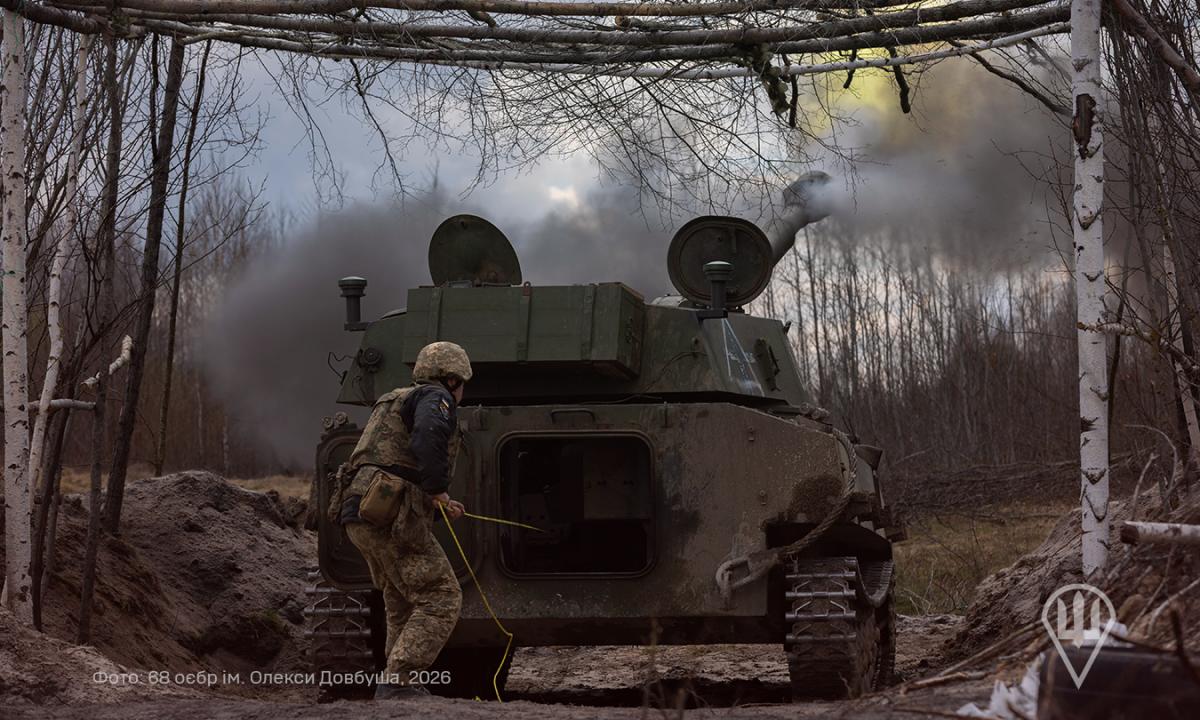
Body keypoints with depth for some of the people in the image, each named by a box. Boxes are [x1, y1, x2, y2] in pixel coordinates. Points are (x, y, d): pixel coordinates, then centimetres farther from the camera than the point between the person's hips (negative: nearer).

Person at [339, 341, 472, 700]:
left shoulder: (392, 402, 28)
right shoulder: (436, 398, -1)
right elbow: (427, 436, -24)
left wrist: (437, 504, 32)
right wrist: (438, 490, -16)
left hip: (360, 516, 9)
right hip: (393, 518, -9)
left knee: (403, 605, 18)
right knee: (440, 599, -7)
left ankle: (398, 686, 18)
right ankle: (397, 683, -15)